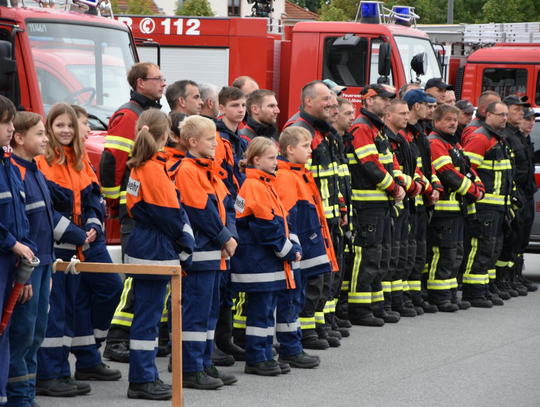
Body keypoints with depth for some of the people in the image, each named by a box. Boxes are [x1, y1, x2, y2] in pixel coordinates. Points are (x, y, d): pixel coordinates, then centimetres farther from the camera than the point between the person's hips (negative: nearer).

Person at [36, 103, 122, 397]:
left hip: (84, 243, 8)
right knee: (54, 306, -7)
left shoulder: (80, 161, 14)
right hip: (54, 245, -8)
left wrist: (93, 226, -4)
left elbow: (94, 197, 15)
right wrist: (76, 235, -17)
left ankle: (88, 360, 24)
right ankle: (47, 376, -5)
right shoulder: (42, 163, -11)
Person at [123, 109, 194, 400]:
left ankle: (146, 377, 20)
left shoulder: (138, 167, 10)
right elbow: (171, 215, -15)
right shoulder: (155, 170, -18)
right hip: (157, 252, -9)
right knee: (148, 315, -4)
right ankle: (142, 381, 0)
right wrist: (185, 248, -3)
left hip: (142, 245, 9)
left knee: (147, 314, 14)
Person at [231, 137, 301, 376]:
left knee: (267, 310, 12)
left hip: (270, 262, 10)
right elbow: (267, 227, -19)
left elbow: (283, 220, 17)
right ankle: (255, 360, 1)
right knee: (260, 310, -5)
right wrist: (288, 250, -12)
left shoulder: (266, 185, 16)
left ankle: (265, 356, 18)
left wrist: (293, 247, 6)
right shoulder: (254, 187, -15)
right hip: (258, 262, -10)